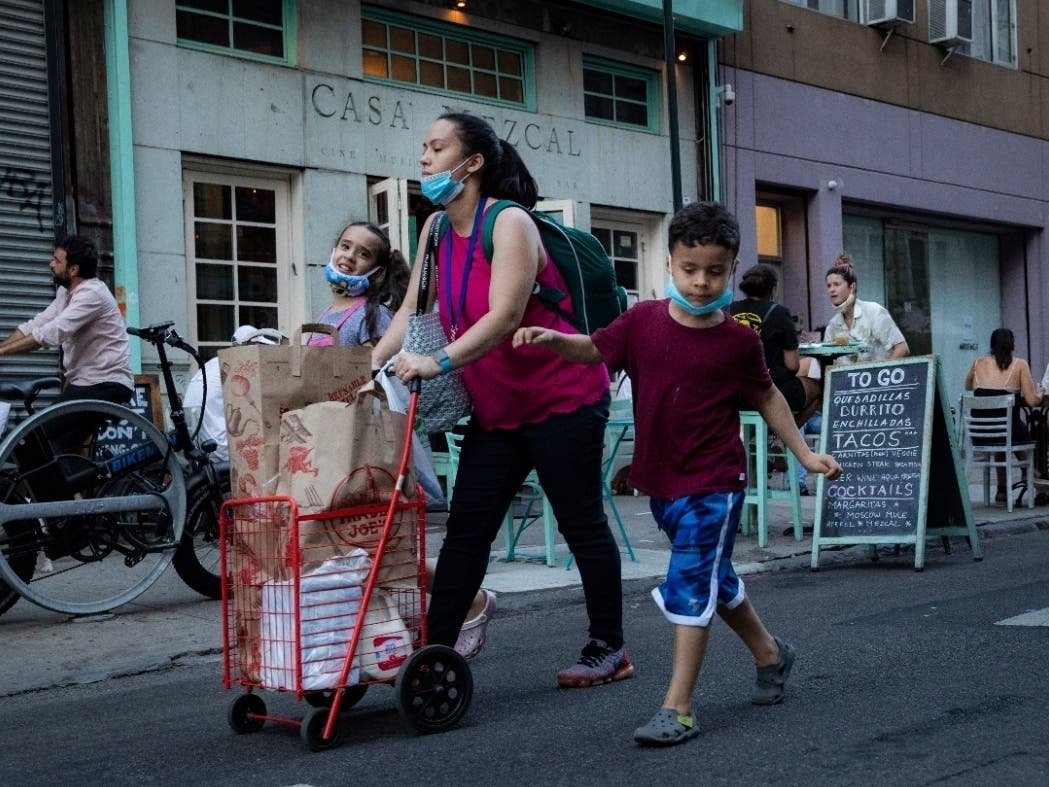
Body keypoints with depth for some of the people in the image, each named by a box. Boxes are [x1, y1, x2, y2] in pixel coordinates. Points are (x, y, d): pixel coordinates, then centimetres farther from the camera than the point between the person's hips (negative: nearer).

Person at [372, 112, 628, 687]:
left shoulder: (509, 223, -18)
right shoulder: (437, 230, 6)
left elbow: (505, 315, -30)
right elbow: (413, 309, 3)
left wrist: (439, 362, -41)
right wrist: (374, 363, -11)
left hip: (562, 399, -7)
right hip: (496, 408, 7)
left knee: (581, 523, 3)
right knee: (465, 530, 4)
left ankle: (609, 649, 16)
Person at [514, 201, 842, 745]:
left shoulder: (739, 342, -8)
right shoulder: (642, 321, -4)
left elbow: (768, 398, 5)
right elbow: (594, 350, 5)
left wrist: (805, 454, 7)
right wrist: (551, 338, -15)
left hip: (713, 485, -4)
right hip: (660, 481, 5)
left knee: (690, 586, -9)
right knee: (713, 580, 20)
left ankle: (678, 709, -2)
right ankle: (770, 654, 44)